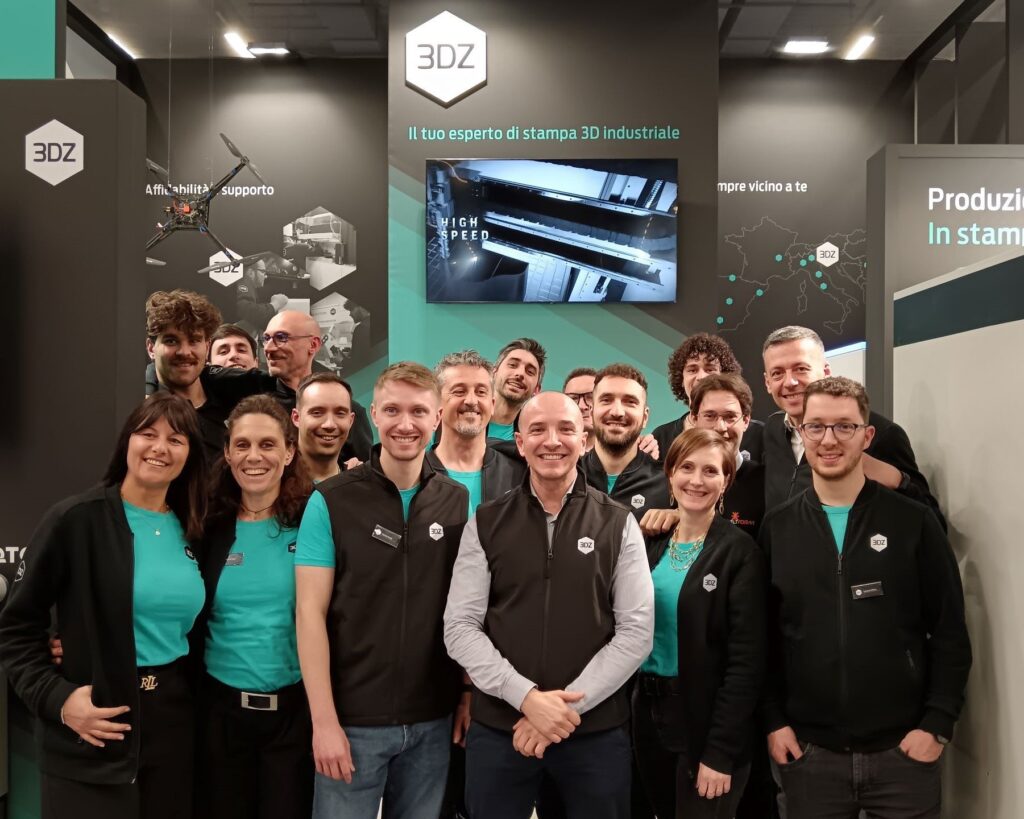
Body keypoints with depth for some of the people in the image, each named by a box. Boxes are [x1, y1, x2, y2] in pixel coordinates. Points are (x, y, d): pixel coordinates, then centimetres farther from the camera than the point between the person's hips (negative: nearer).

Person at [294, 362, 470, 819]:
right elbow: (310, 613, -9)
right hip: (353, 718, -3)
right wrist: (324, 720, -13)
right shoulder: (331, 501, -7)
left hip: (433, 719, 3)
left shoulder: (459, 502, 2)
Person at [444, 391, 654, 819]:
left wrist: (569, 705, -12)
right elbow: (460, 627, -2)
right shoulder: (485, 523, 2)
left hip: (596, 730, 0)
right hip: (498, 727, 1)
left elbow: (636, 632, -4)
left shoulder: (618, 524, 1)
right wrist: (526, 697, -15)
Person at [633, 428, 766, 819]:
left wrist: (720, 753, -16)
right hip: (647, 715, 5)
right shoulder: (651, 543, 5)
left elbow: (746, 662, -14)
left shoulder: (740, 552, -11)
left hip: (706, 723, -5)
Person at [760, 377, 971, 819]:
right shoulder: (776, 528, 2)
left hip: (903, 749, -1)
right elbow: (763, 636, 5)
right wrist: (773, 720, -1)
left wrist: (937, 724, -7)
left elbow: (949, 632, 0)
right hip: (808, 752, 1)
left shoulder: (914, 521, -1)